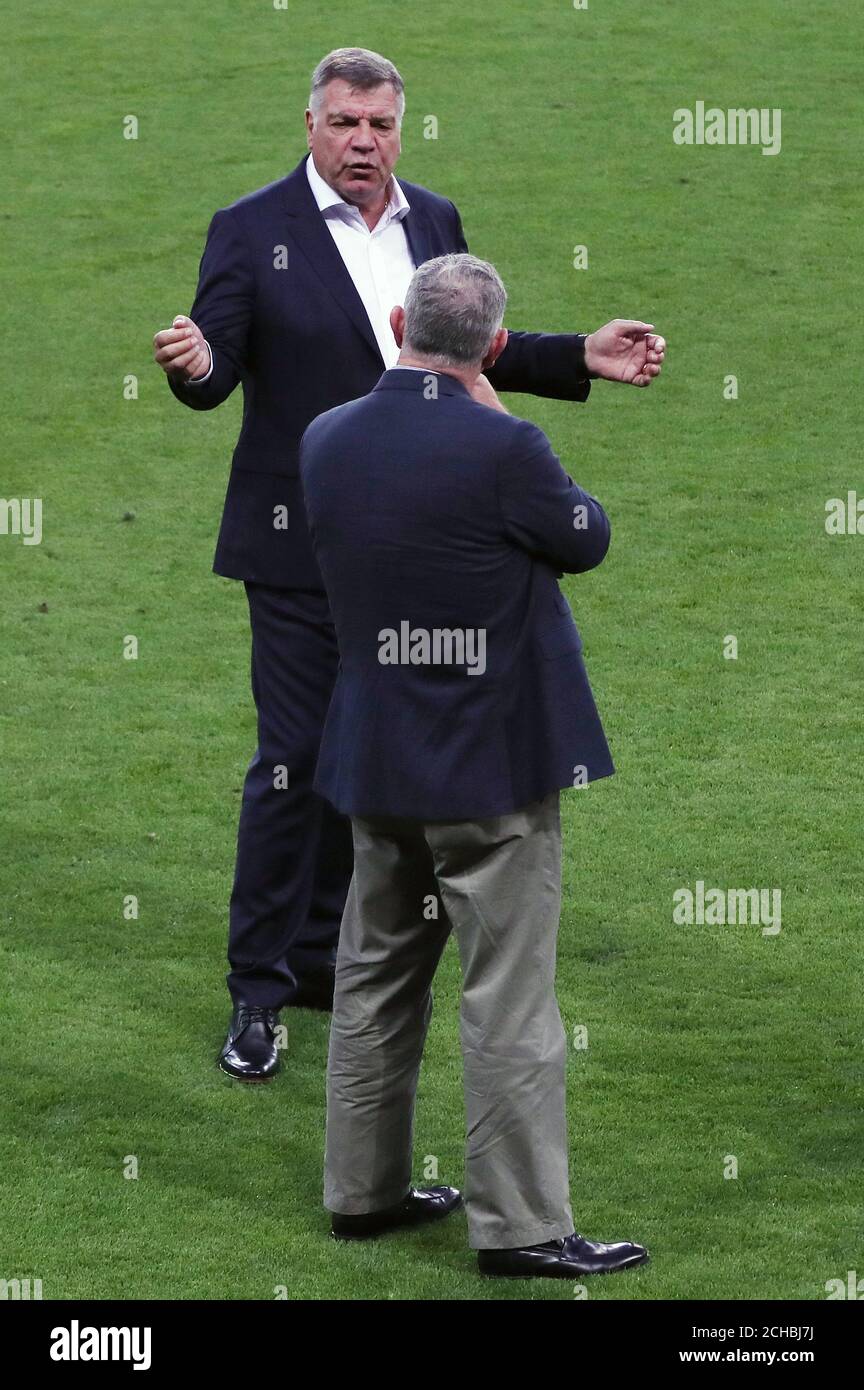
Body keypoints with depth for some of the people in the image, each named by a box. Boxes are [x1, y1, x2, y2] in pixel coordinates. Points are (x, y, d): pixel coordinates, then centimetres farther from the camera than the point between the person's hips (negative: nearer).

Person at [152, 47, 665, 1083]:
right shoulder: (252, 230, -8)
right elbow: (217, 374, -12)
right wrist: (193, 363, -35)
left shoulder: (434, 221, 7)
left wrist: (581, 360, 6)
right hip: (301, 542, -5)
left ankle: (322, 960, 27)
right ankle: (258, 995, 4)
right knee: (293, 762, -5)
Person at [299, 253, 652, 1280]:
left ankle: (362, 1190, 26)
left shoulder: (325, 439, -2)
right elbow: (586, 539, -4)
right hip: (492, 762, -6)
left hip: (375, 764, 6)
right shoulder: (502, 449, -21)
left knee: (376, 979, 18)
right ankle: (519, 1224, 1)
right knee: (509, 1000, -1)